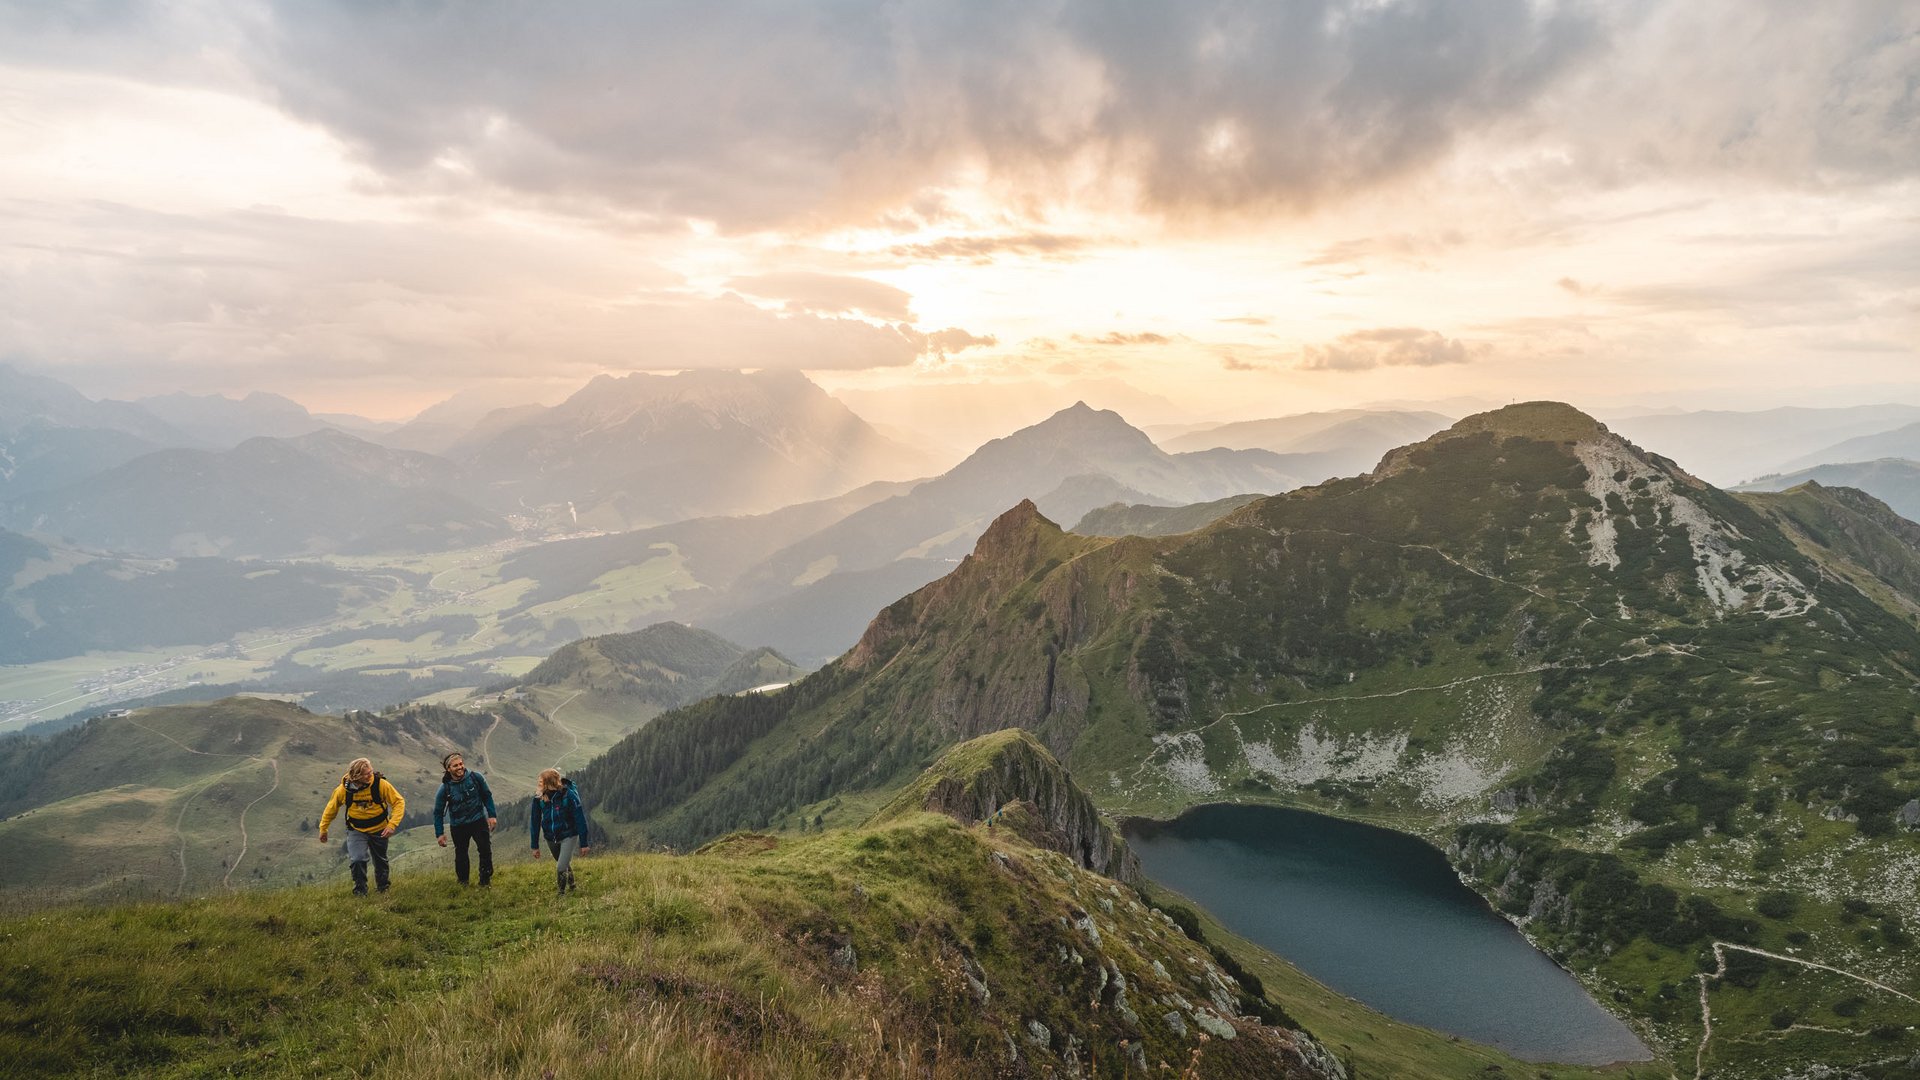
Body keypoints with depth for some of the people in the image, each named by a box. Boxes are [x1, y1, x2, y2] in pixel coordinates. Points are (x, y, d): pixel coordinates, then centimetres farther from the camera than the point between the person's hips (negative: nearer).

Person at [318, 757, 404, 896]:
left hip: (379, 829, 0)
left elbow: (399, 802, -19)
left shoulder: (380, 784, -25)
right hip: (356, 830, 0)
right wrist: (323, 829, 9)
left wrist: (392, 825, -30)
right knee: (357, 859, -19)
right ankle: (360, 892, 3)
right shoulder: (344, 789, -20)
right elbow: (332, 807, -1)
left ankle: (382, 888, 40)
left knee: (381, 861, 15)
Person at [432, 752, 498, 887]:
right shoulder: (445, 788, -14)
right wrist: (439, 833, -5)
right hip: (458, 826, 0)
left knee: (486, 850, -6)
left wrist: (492, 815, -2)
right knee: (461, 855, 9)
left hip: (478, 821, 0)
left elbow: (487, 796, 1)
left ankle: (485, 881, 6)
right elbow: (438, 812, -3)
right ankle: (463, 883, 28)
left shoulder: (475, 778, -12)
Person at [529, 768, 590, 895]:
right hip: (551, 837, 4)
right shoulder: (539, 797, -12)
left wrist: (583, 843, -13)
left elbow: (580, 819, -16)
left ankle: (562, 894, 7)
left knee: (561, 868, -14)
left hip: (568, 836, -4)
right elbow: (535, 821, -1)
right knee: (564, 864, 21)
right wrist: (535, 846, 2)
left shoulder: (569, 795, -23)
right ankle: (571, 886, 46)